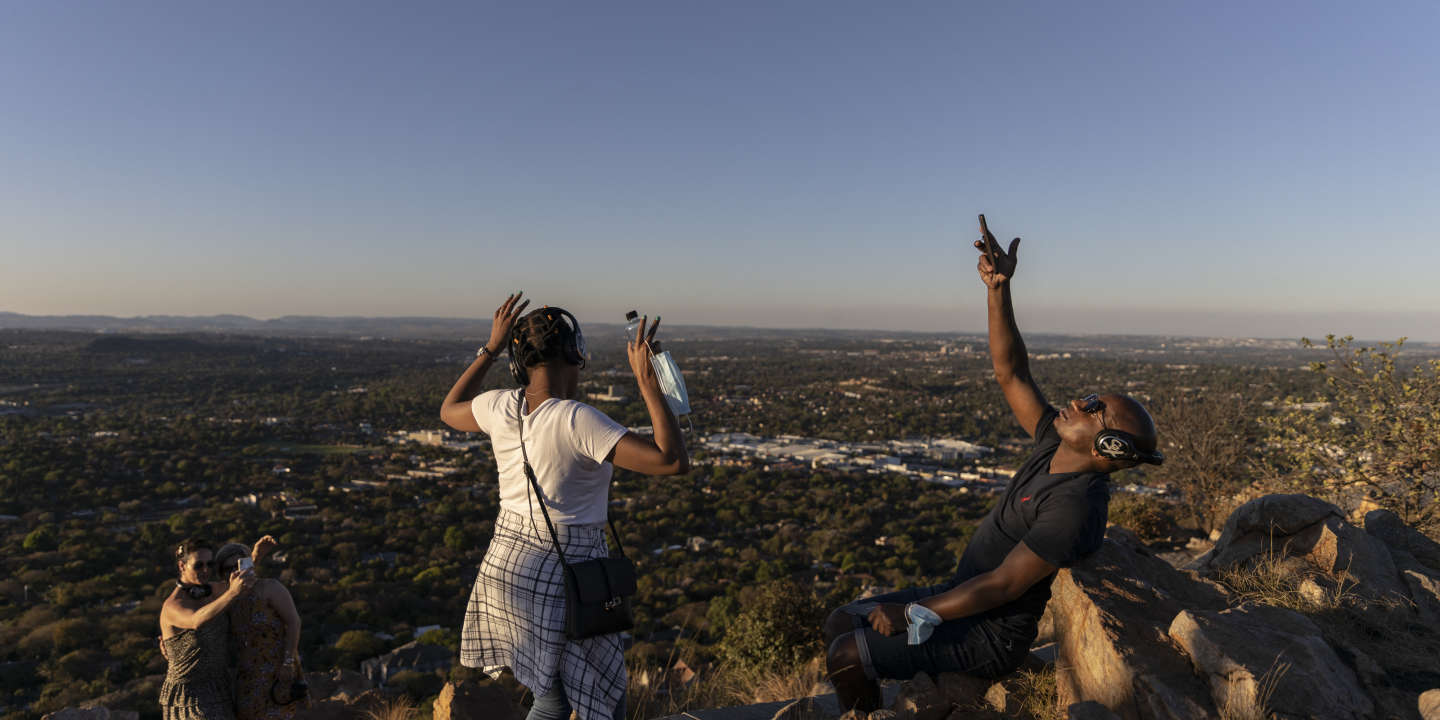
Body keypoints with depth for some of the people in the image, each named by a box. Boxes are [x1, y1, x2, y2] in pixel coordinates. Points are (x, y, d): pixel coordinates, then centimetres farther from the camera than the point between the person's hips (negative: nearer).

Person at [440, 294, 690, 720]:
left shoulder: (500, 408, -5)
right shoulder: (577, 421, -24)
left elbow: (449, 411, 20)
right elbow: (673, 461, -29)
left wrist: (491, 348, 15)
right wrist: (647, 380, -25)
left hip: (506, 563, 7)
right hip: (565, 575, -7)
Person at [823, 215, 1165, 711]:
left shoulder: (1075, 506, -28)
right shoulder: (1058, 447, -2)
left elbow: (1002, 585, -27)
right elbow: (1011, 374, -1)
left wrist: (911, 613, -20)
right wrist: (998, 292, -13)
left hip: (990, 637, -9)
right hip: (963, 595, 9)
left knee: (846, 657, -16)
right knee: (840, 624, 9)